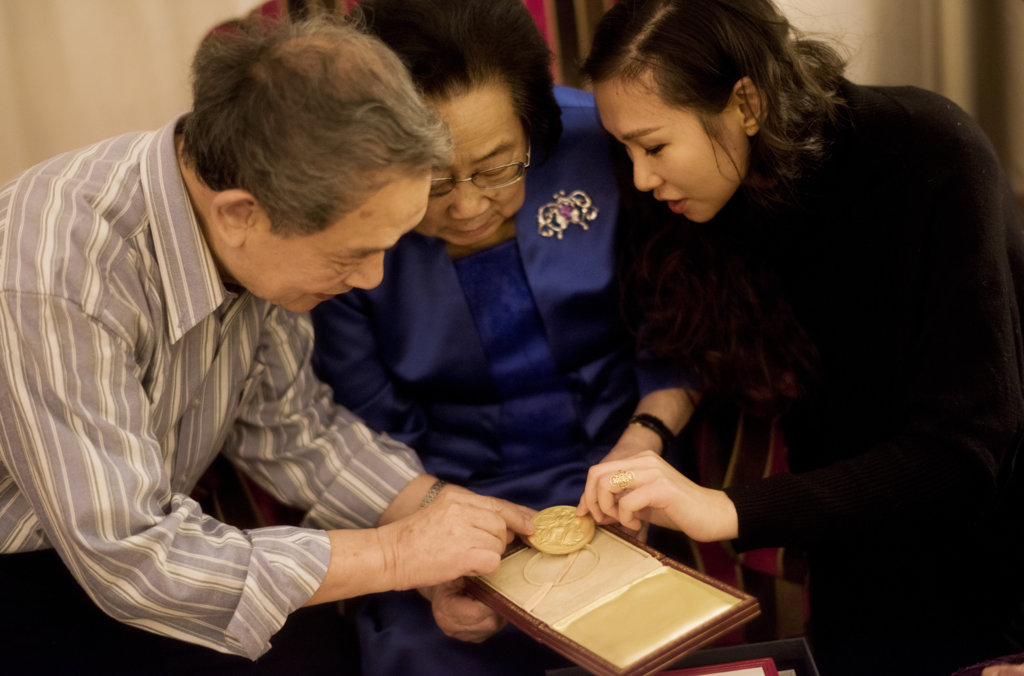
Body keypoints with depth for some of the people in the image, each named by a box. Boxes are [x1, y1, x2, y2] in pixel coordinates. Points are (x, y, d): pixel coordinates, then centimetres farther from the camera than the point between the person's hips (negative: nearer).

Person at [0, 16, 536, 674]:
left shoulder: (249, 239, -13)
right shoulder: (58, 282, -34)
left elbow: (286, 423, 1)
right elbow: (128, 559, -31)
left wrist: (442, 506, -11)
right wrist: (393, 555, -26)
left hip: (135, 519, 6)